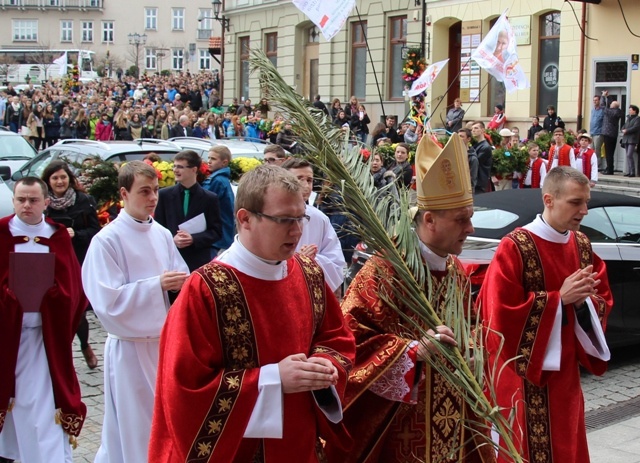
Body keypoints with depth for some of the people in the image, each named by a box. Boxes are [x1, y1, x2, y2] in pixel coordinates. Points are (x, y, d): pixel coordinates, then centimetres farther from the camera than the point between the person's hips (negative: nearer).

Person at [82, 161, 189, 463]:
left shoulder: (162, 234, 4)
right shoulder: (106, 241, -12)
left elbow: (181, 278, 11)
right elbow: (108, 302, -16)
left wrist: (184, 282, -13)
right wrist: (157, 284, -23)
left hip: (165, 339, 5)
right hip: (130, 345, -5)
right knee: (133, 427, 4)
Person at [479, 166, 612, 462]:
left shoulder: (582, 245, 5)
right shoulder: (514, 247, -17)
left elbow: (603, 301, 10)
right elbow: (501, 313, -21)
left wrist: (585, 299, -13)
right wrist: (560, 299, -22)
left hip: (565, 369, 7)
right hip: (525, 375, -7)